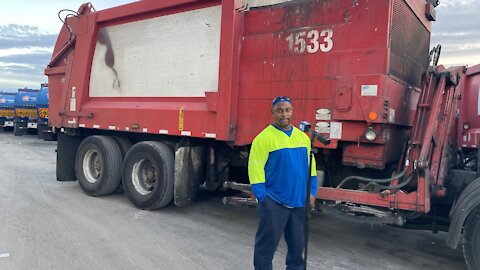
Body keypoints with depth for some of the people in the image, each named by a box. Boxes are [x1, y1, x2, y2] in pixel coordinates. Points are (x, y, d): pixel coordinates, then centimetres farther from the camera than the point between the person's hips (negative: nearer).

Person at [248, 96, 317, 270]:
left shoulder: (303, 137, 10)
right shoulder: (264, 137, -10)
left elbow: (310, 166, 14)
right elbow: (255, 168, -14)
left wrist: (311, 192, 8)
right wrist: (262, 197, -16)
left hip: (299, 202, 6)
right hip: (274, 202, -6)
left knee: (297, 244, 18)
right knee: (267, 244, 3)